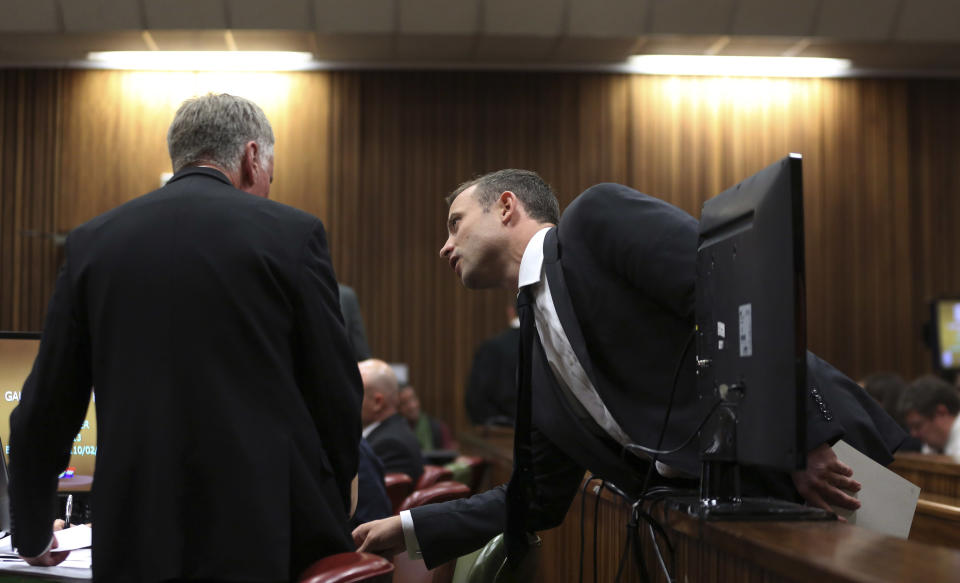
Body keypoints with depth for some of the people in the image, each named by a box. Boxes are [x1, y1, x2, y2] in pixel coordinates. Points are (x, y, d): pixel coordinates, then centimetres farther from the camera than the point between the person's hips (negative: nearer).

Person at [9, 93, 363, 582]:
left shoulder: (93, 241, 8)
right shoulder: (292, 233, -2)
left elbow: (46, 405, 11)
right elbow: (336, 394, 0)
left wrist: (32, 533, 26)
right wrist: (333, 518, 16)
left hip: (139, 541, 3)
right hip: (272, 533, -2)